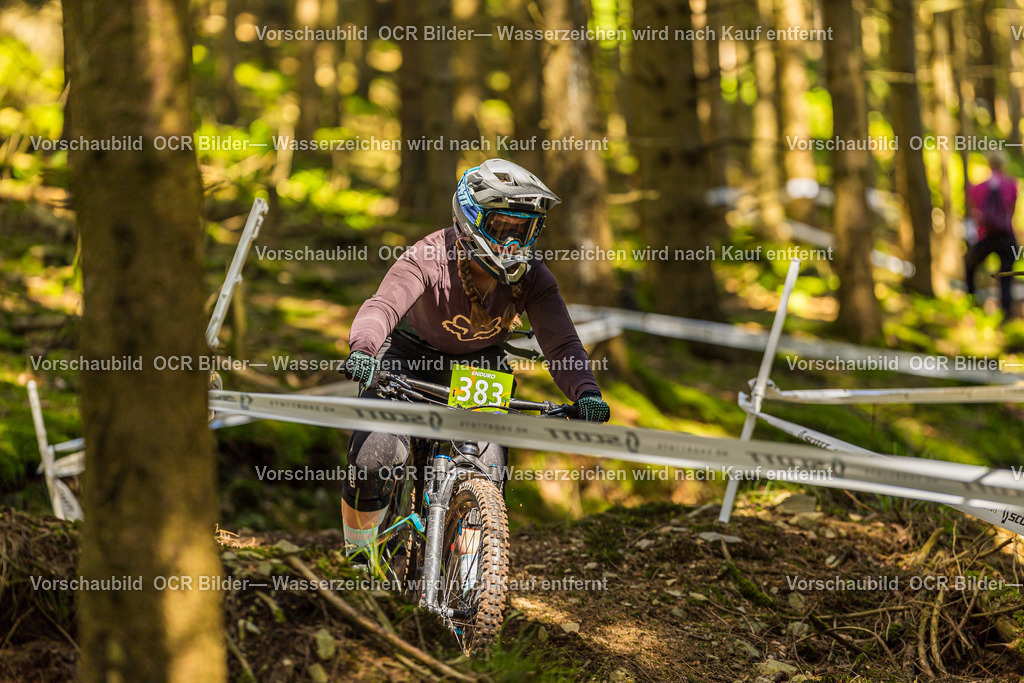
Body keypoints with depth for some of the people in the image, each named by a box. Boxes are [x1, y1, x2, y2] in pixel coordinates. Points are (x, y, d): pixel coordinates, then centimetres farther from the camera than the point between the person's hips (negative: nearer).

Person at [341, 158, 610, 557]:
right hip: (414, 357, -2)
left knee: (489, 470, -15)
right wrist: (362, 350, -66)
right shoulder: (429, 258, -30)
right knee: (376, 457, -21)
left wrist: (586, 393, -48)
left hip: (480, 365, 3)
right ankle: (358, 542, 8)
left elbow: (561, 344, -27)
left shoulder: (532, 278, -21)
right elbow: (382, 307, -43)